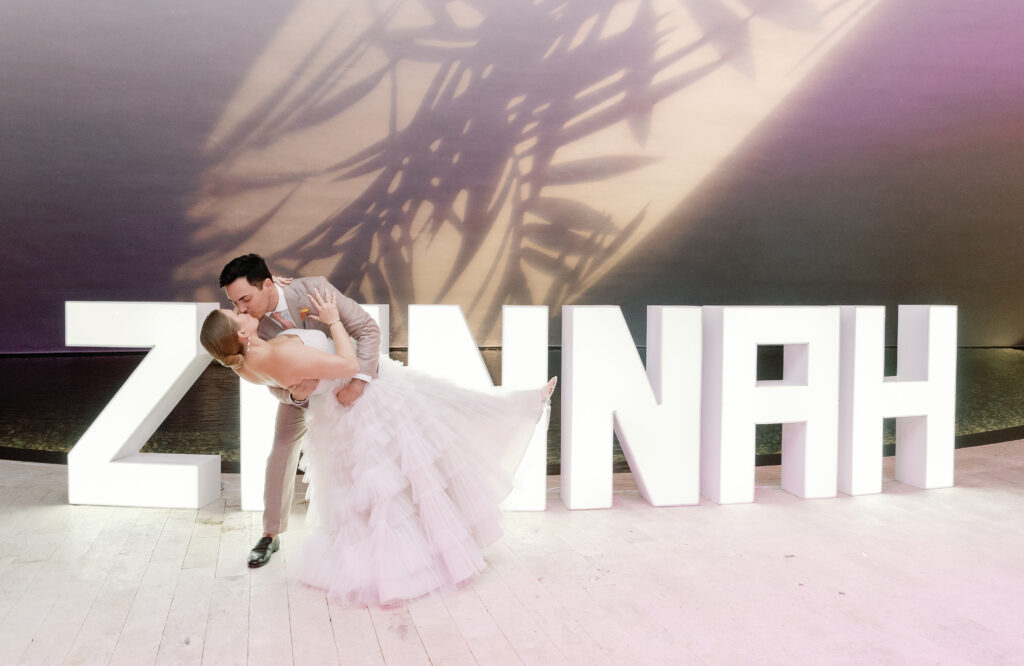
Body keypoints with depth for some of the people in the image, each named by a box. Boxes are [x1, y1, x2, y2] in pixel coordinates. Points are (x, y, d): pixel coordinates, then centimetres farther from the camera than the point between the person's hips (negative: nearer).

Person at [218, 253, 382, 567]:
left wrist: (358, 382, -42)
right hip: (297, 388, 1)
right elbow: (275, 384, -20)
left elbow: (368, 329, -32)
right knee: (281, 454, 0)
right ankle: (271, 535, 16)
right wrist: (293, 394, -44)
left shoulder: (314, 289, -35)